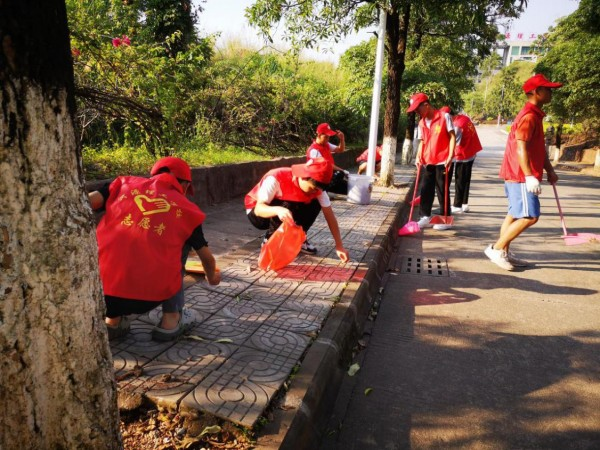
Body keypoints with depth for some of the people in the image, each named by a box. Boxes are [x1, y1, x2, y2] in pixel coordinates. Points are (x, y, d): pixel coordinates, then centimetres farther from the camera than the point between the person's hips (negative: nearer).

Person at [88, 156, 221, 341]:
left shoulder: (126, 183, 16)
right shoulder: (185, 209, 15)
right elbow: (206, 257, 28)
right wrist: (212, 276, 49)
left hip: (99, 293, 2)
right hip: (150, 296, -1)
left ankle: (113, 320, 22)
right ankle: (171, 320, 21)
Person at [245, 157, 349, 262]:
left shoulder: (315, 186, -21)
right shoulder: (275, 179, -35)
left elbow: (329, 215, -19)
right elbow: (259, 208, -39)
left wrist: (339, 246, -26)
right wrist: (278, 210, -60)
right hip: (257, 213, -4)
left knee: (315, 205, -18)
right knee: (287, 207, -35)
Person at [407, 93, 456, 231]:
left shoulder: (444, 117, -8)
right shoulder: (421, 123, 9)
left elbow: (452, 137, -8)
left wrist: (450, 156, -16)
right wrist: (418, 157, -2)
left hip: (443, 162, -5)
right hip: (427, 162, 6)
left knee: (442, 191, 2)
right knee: (425, 190, 7)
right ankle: (425, 216, 19)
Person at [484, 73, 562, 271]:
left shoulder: (535, 115, 18)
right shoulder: (529, 116, -15)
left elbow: (539, 147, 23)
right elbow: (521, 148, -24)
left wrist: (549, 170, 20)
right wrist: (530, 176, -29)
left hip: (520, 176, 11)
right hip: (521, 176, -11)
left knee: (515, 215, 12)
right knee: (530, 216, -10)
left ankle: (504, 253, 17)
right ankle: (497, 248, -4)